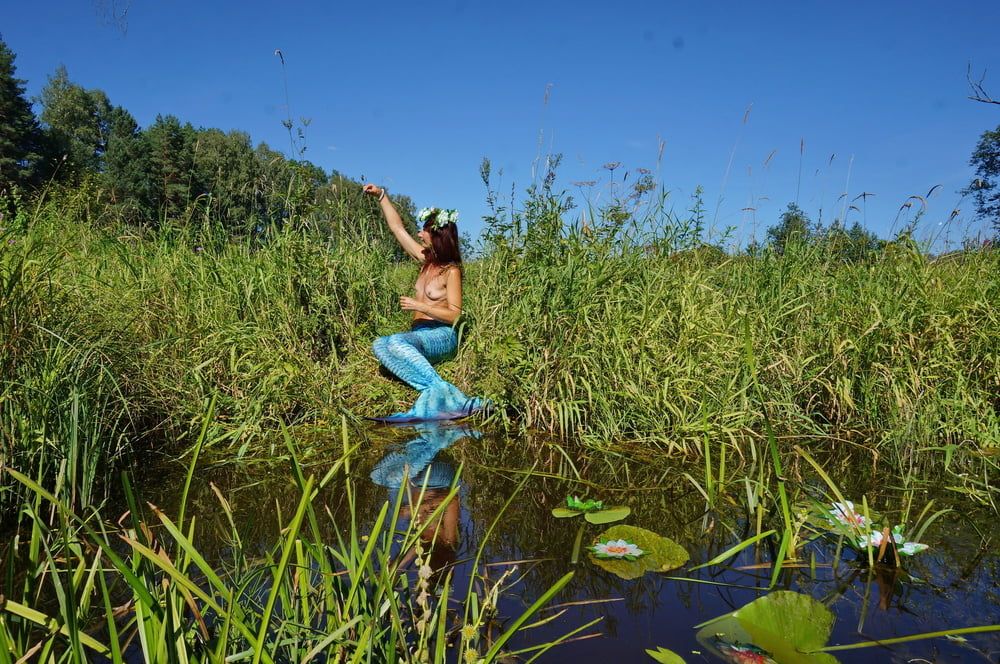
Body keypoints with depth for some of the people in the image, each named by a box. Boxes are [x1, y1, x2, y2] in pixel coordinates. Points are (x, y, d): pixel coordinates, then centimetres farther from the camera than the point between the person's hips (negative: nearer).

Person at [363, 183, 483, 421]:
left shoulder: (451, 271, -6)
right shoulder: (426, 259, 13)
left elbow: (454, 315, -11)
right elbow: (397, 228, 20)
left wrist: (419, 306, -17)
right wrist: (381, 196, 20)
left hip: (442, 336, -7)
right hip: (420, 334, 7)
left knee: (397, 341, -36)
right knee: (380, 345, -26)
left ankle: (440, 391, -39)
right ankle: (437, 392, -39)